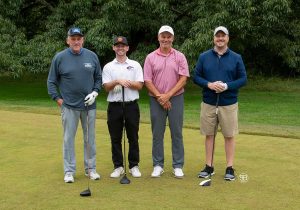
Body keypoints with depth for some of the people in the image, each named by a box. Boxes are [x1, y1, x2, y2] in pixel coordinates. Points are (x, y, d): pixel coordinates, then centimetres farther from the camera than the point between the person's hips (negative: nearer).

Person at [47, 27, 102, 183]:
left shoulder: (92, 56, 2)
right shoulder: (59, 58, -3)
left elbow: (98, 77, 11)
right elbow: (51, 81, 4)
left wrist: (95, 92, -3)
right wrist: (57, 98, -3)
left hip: (89, 104, 2)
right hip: (69, 106, -2)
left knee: (90, 138, 10)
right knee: (68, 138, 3)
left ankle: (90, 168, 22)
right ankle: (69, 171, 13)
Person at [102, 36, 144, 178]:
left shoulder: (135, 65, 7)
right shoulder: (108, 67, 8)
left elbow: (139, 85, -2)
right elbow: (106, 87, -3)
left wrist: (126, 82, -17)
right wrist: (117, 81, -21)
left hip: (131, 105, -1)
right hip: (114, 106, 1)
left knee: (133, 137, 4)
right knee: (115, 138, 5)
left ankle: (134, 166, 13)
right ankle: (118, 166, 14)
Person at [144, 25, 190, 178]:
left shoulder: (179, 57, 2)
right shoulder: (150, 57, 3)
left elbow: (183, 79, -4)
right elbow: (147, 81, 0)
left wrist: (168, 95, -12)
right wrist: (160, 96, -10)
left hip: (176, 99, -1)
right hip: (156, 100, 1)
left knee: (177, 133, 3)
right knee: (157, 134, 6)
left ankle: (178, 166, 11)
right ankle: (158, 165, 15)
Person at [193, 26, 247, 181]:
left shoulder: (236, 58, 1)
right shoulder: (204, 57, 4)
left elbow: (243, 79, 0)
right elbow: (196, 77, 4)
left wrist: (227, 86, -16)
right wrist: (209, 84, -15)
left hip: (229, 104, -1)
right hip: (208, 103, 1)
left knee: (229, 136, 4)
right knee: (209, 135, 8)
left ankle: (230, 168, 13)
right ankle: (209, 167, 19)